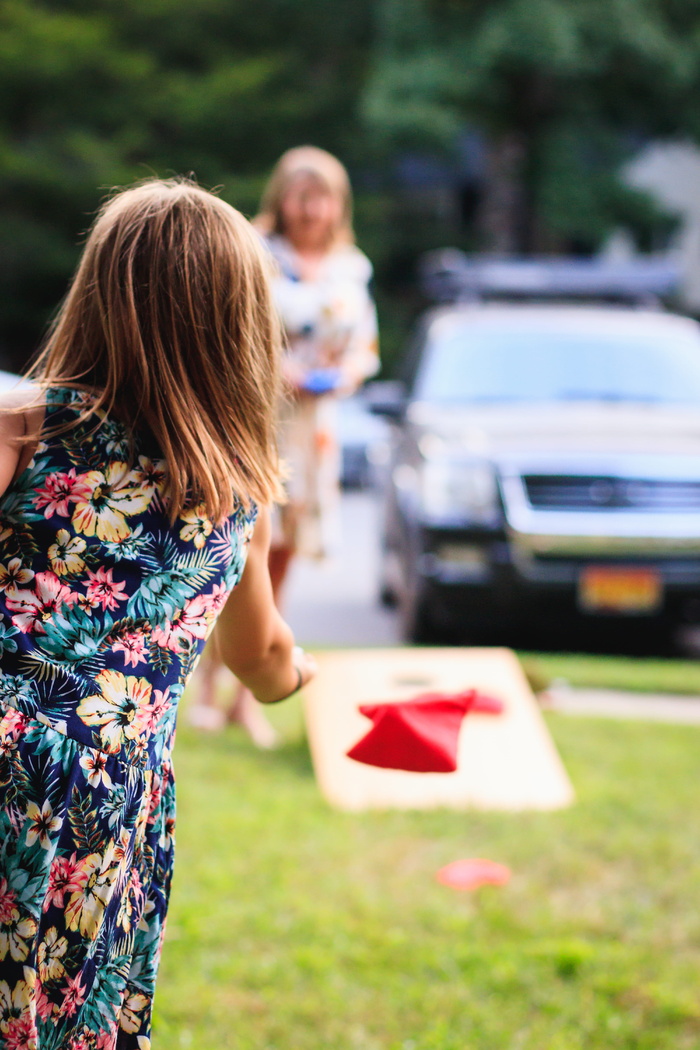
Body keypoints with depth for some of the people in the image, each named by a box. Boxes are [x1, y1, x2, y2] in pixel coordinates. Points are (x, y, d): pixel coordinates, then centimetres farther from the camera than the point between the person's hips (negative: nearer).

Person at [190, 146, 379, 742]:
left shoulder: (352, 270, 11)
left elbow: (365, 345, 17)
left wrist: (350, 372, -5)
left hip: (313, 426, 5)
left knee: (281, 555, 5)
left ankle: (250, 695, 13)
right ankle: (209, 686, 1)